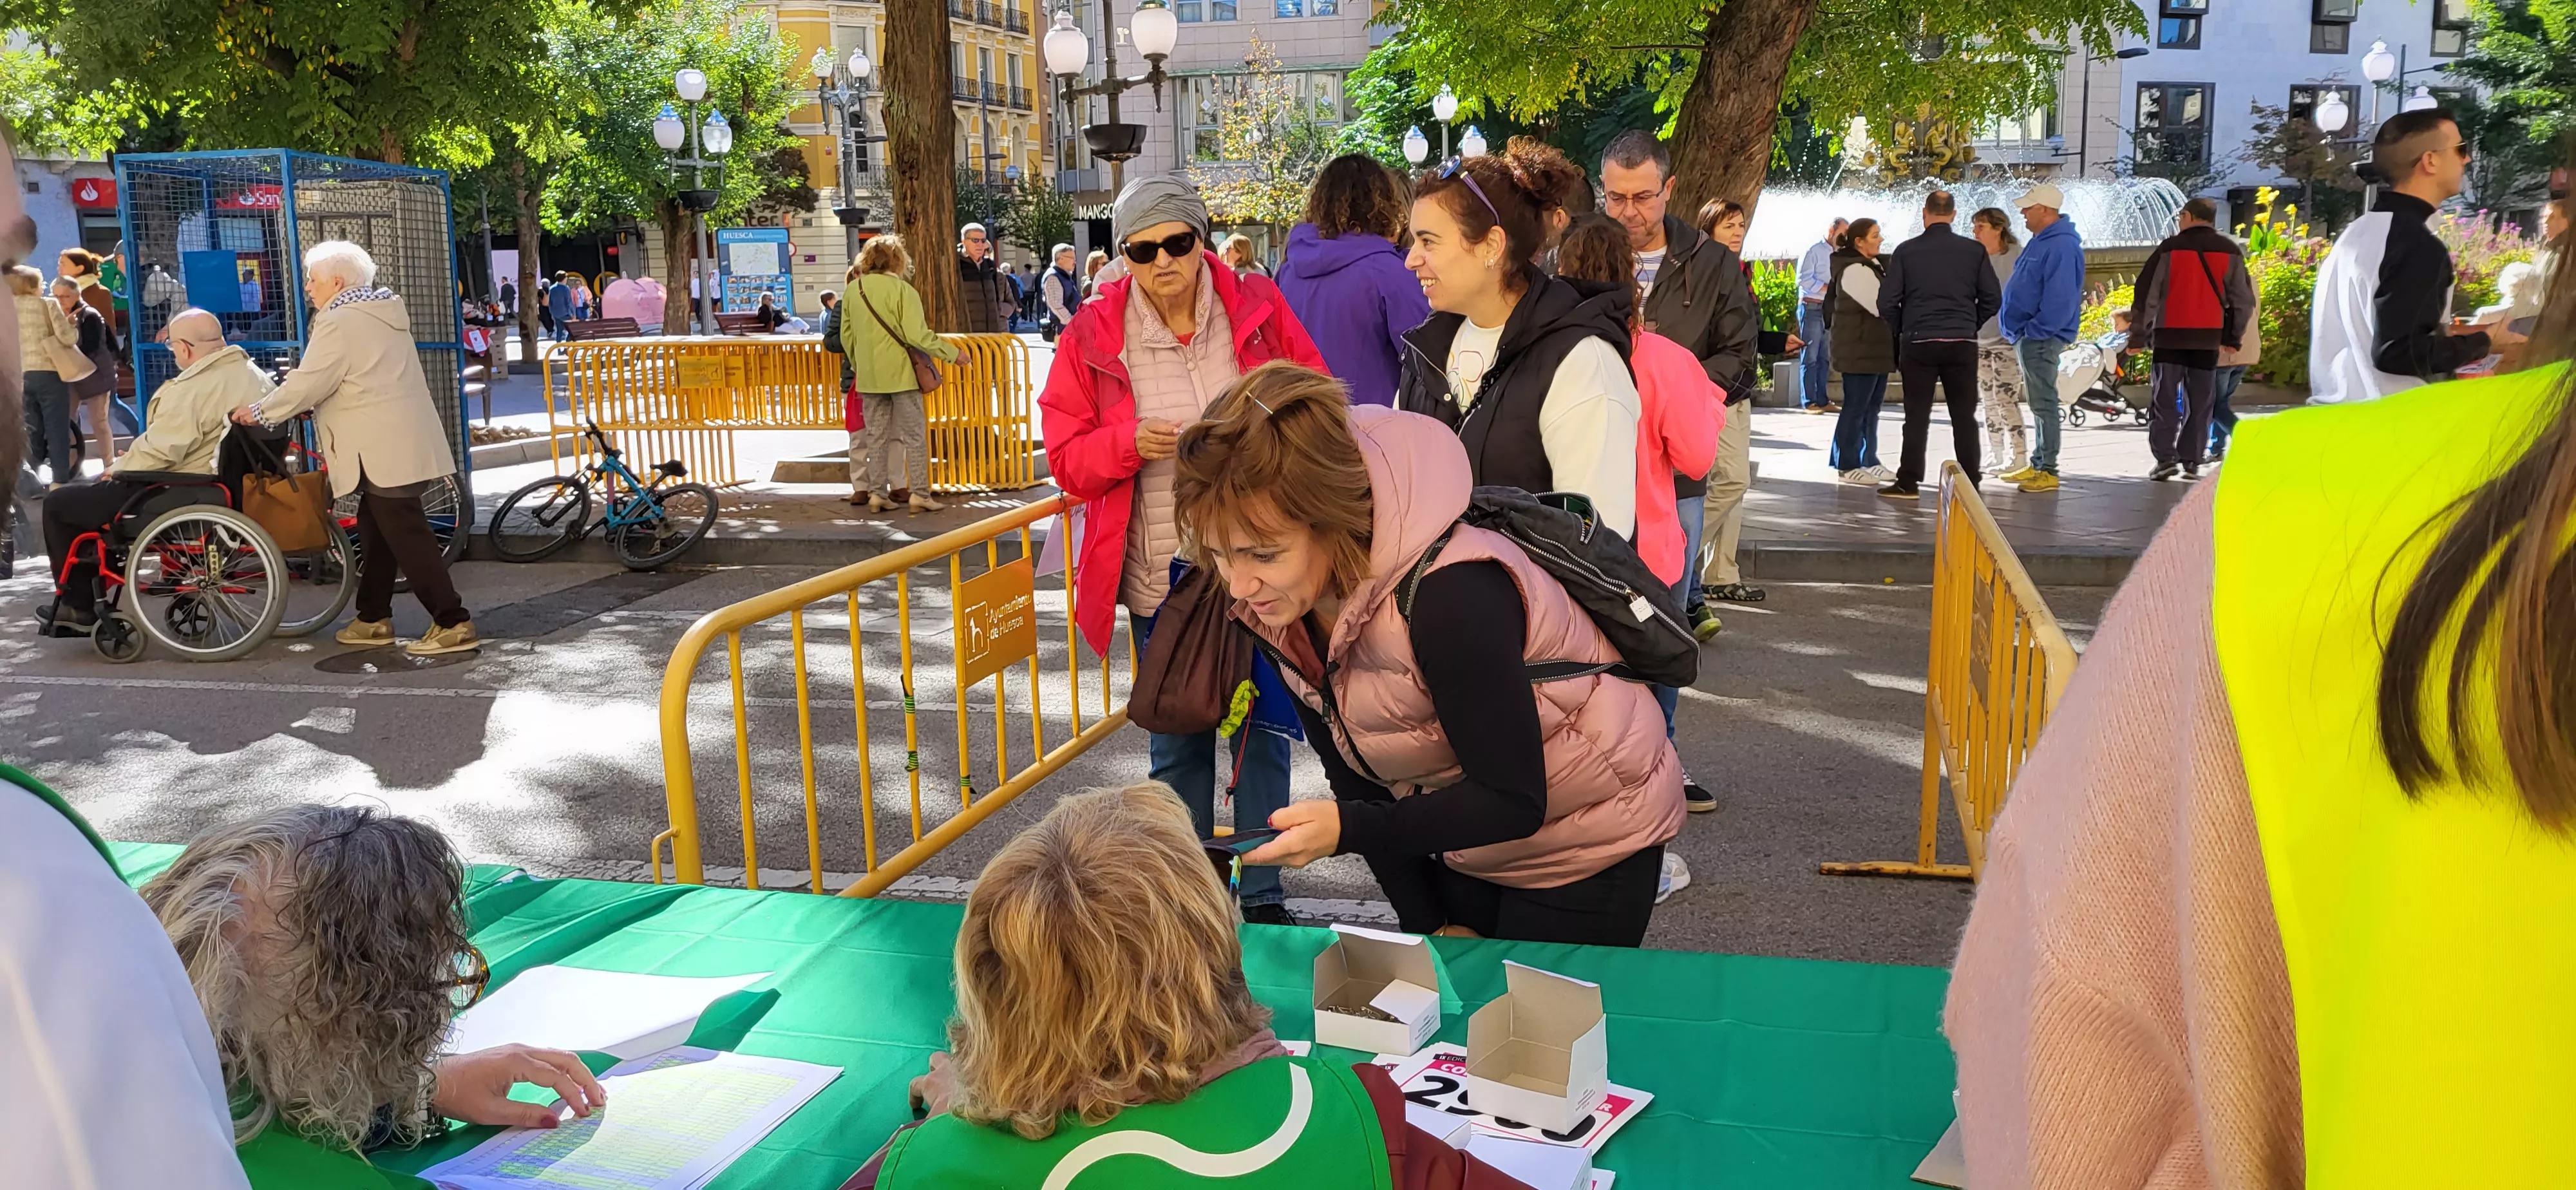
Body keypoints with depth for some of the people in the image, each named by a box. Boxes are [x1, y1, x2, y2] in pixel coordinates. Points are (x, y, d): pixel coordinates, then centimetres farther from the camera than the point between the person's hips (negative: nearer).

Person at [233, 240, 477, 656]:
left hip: (385, 451, -10)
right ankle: (374, 618, 25)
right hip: (404, 443, 10)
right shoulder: (381, 312, 18)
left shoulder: (341, 322, -12)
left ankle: (453, 624, -13)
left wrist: (260, 412, 1)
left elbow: (307, 384, -13)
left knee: (407, 536, -10)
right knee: (376, 531, 17)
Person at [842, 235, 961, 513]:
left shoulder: (854, 290, 6)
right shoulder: (903, 290, -11)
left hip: (867, 375, 5)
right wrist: (952, 353, -9)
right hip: (901, 373, -5)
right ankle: (919, 493, -1)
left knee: (876, 435, 11)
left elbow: (846, 335, 12)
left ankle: (877, 493, 11)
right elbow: (918, 335, -17)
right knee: (915, 434, 1)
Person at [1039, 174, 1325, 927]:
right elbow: (1066, 457, -1)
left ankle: (1263, 897, 24)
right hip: (1159, 575, 0)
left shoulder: (1257, 310, -3)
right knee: (1176, 742, 12)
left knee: (1263, 728, 9)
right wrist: (1130, 441, -20)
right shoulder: (1093, 335, -3)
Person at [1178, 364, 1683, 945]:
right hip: (1466, 839, 7)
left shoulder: (1450, 594, -36)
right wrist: (1427, 923, -3)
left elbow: (1513, 801, -29)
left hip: (1594, 848, -6)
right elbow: (1356, 778, -2)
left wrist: (1346, 830, -38)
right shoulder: (1274, 611, -12)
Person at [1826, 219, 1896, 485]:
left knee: (1871, 407, 13)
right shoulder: (1854, 270, -17)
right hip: (1859, 350, -10)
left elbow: (1882, 303, 18)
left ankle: (1869, 461, 20)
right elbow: (1881, 306, -22)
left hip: (1876, 348, 10)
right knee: (1856, 407, -4)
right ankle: (1847, 466, 3)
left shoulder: (1872, 266, 15)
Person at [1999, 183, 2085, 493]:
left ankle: (2047, 471, -5)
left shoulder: (2061, 246, -17)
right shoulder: (2041, 241, 16)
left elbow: (2059, 297, -24)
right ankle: (2038, 465, 22)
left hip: (2041, 338, -11)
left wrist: (2034, 330, -21)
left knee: (2043, 403, -8)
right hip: (2029, 336, 11)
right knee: (2038, 402, 15)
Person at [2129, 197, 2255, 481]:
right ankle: (2192, 462, 8)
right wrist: (2234, 336, 17)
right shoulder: (2230, 252, 6)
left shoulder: (2170, 248, -4)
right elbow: (2243, 300, 8)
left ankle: (2166, 457, -9)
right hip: (2209, 338, 3)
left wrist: (2138, 333, 4)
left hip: (2170, 335, -3)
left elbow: (2147, 293, -4)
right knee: (2199, 402, 9)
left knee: (2164, 399, 2)